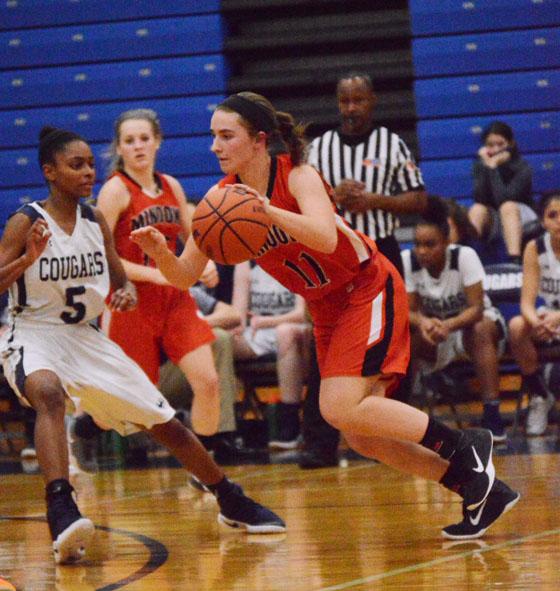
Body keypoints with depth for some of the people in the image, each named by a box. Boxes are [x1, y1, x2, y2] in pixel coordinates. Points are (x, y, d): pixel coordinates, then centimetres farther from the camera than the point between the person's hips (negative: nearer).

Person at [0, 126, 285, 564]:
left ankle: (232, 502, 24)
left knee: (164, 421, 6)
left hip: (86, 338, 6)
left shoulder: (95, 221, 3)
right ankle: (62, 513, -51)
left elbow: (120, 280, 12)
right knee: (48, 394, -40)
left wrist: (128, 294, -11)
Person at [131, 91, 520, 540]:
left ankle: (464, 445, -10)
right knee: (361, 437, 2)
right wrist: (159, 251, -24)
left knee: (341, 409, -24)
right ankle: (481, 492, 10)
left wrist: (269, 211, -49)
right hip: (327, 309, 7)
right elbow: (185, 276, -4)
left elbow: (327, 238, -38)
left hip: (369, 290, -7)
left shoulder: (297, 176, -20)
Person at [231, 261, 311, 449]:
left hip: (296, 332, -4)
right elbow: (238, 312, 1)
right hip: (256, 337, 4)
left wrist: (268, 321, -29)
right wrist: (236, 327, -22)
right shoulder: (246, 264, 8)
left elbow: (303, 313, -14)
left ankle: (289, 425, -36)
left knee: (286, 332, -38)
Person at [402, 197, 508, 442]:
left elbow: (476, 308, -26)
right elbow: (409, 310, -13)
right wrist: (424, 323, -38)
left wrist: (448, 326, -46)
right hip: (433, 328, 2)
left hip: (470, 321, -2)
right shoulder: (407, 261, -16)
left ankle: (492, 414, -35)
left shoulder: (465, 256, -23)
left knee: (481, 330, -38)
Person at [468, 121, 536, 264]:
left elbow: (504, 199, -30)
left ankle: (515, 260, -50)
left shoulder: (522, 168, -17)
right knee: (477, 209, -27)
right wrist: (485, 166, -25)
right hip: (492, 221, 3)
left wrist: (493, 167, -30)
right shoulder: (480, 165, -6)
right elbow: (480, 198, -21)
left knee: (508, 207, -35)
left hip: (520, 217, -3)